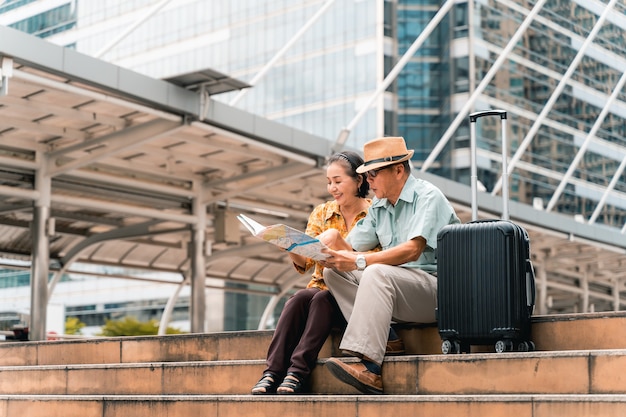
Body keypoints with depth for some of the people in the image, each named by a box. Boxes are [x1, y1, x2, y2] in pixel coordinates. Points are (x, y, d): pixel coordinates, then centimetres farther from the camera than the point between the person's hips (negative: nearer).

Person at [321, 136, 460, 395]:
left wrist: (360, 261, -28)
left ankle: (369, 367, -40)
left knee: (378, 272, -33)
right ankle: (381, 341, -23)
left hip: (437, 288, -8)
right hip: (396, 290, 8)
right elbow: (350, 248, 9)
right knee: (334, 271, -7)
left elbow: (413, 250, -23)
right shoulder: (379, 207, 16)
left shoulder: (428, 196, -8)